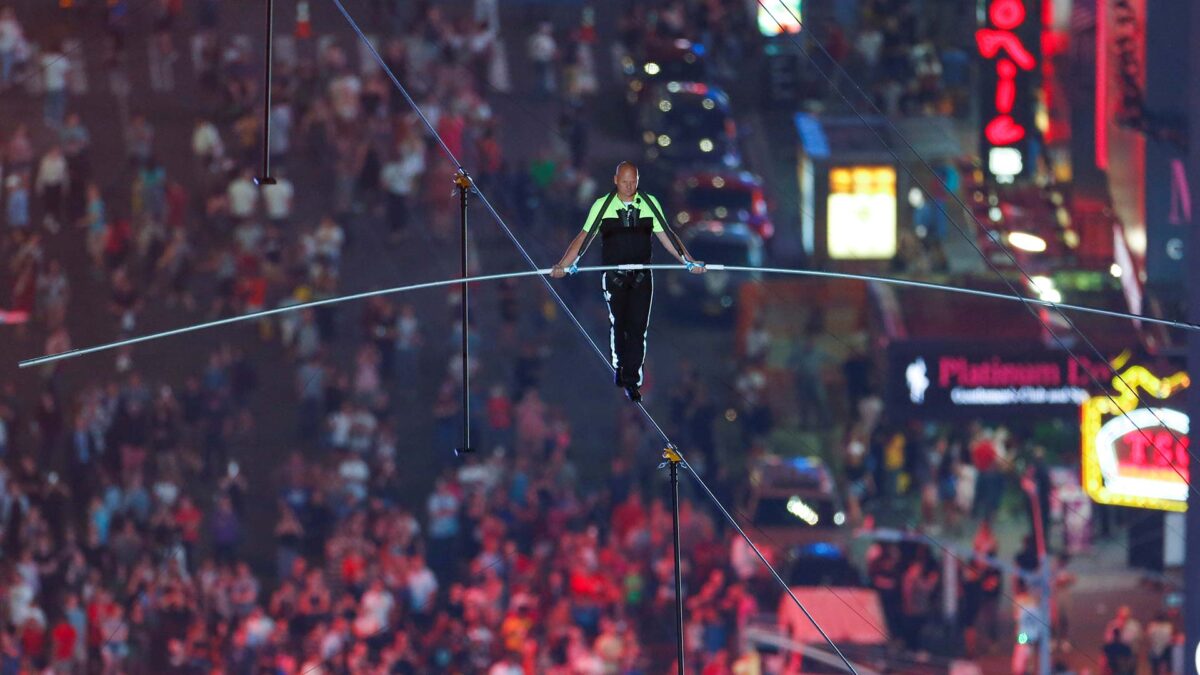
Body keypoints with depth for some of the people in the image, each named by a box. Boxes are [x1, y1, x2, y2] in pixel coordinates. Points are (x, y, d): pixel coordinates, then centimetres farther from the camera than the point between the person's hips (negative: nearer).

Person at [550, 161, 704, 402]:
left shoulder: (649, 204, 3)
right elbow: (585, 237, -3)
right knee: (618, 325, 4)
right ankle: (620, 368, 25)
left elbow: (666, 236, 8)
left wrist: (689, 261, 2)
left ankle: (631, 381, -2)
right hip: (614, 277, -1)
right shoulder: (603, 206, -2)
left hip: (642, 276, 1)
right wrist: (563, 265, -12)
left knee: (638, 328, -5)